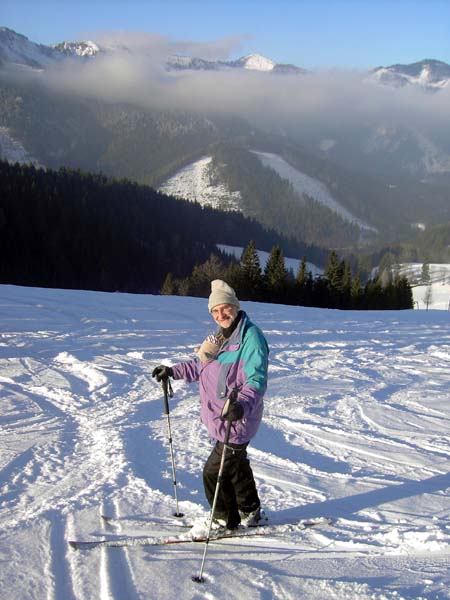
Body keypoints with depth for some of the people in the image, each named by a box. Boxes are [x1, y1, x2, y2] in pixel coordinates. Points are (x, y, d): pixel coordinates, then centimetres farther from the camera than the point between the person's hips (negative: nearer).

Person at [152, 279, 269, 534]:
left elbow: (257, 379, -29)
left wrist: (243, 404, -45)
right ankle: (250, 512, 41)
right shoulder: (222, 336, 12)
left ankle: (226, 519, 18)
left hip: (237, 420, -10)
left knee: (214, 472, -2)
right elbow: (201, 366, 25)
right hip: (221, 418, 10)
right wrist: (172, 371, 18)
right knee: (236, 463, 23)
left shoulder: (250, 336, -19)